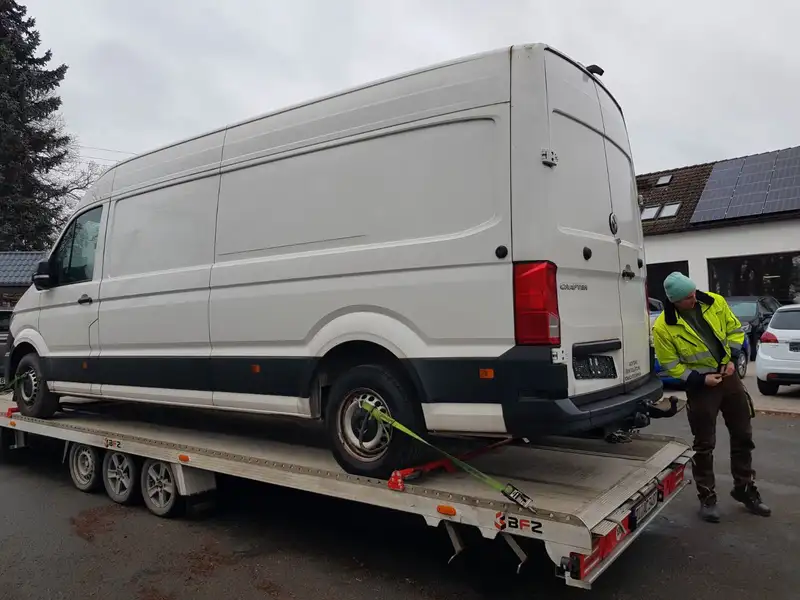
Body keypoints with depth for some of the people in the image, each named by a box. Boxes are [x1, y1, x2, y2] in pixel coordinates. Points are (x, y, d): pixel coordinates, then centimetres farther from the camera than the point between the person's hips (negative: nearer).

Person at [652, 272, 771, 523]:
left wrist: (732, 358, -6)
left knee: (743, 436, 14)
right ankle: (707, 498, 18)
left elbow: (735, 330, 7)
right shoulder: (663, 327, -20)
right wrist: (700, 379, -19)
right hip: (699, 385, -5)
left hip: (729, 376, 5)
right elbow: (671, 365, -12)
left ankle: (744, 488, 32)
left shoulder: (715, 302, -7)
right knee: (704, 445, 4)